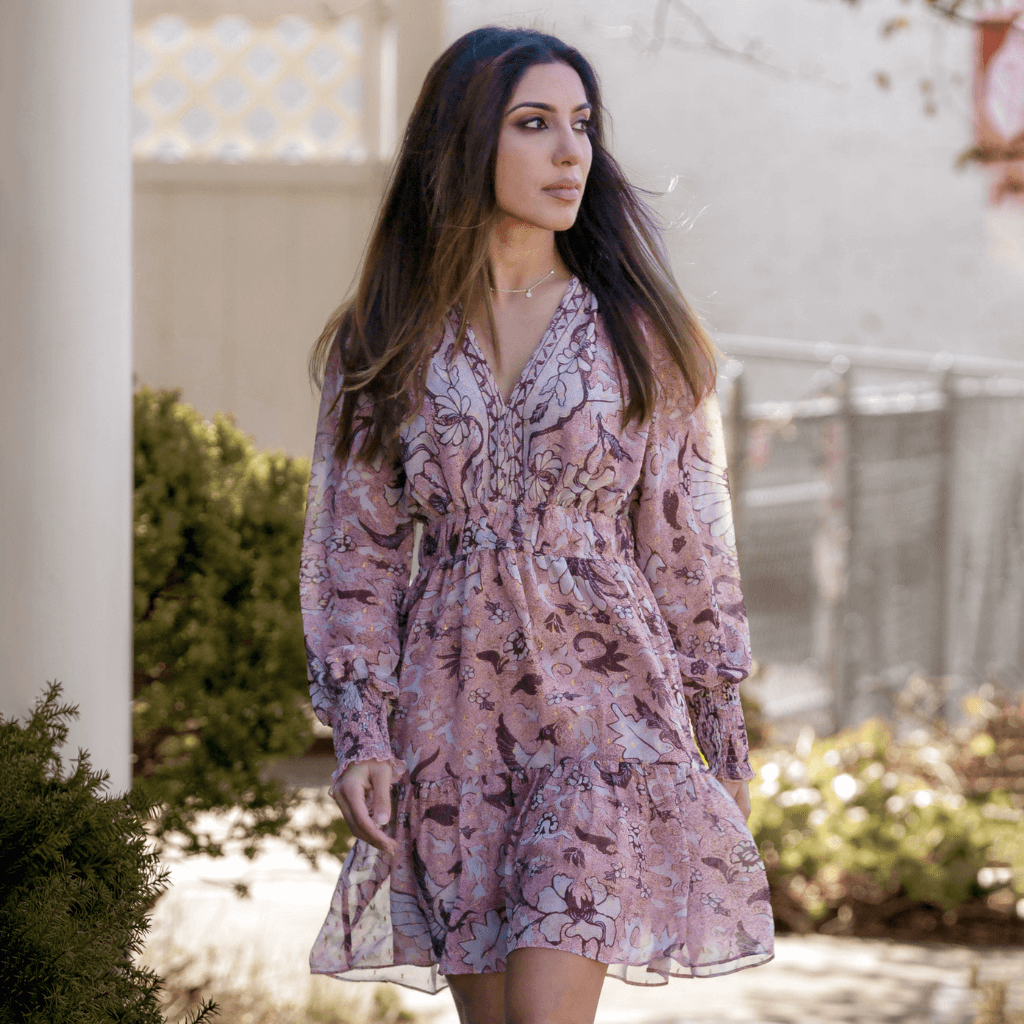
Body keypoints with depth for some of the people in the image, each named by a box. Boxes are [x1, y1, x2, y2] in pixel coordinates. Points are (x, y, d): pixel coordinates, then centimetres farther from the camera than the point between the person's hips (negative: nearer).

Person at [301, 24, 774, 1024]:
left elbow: (688, 541, 7)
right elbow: (354, 550, 6)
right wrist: (359, 732, -4)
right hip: (450, 709, 2)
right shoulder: (382, 345, 5)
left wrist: (725, 741, 8)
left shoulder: (640, 334, 4)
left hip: (603, 697, -2)